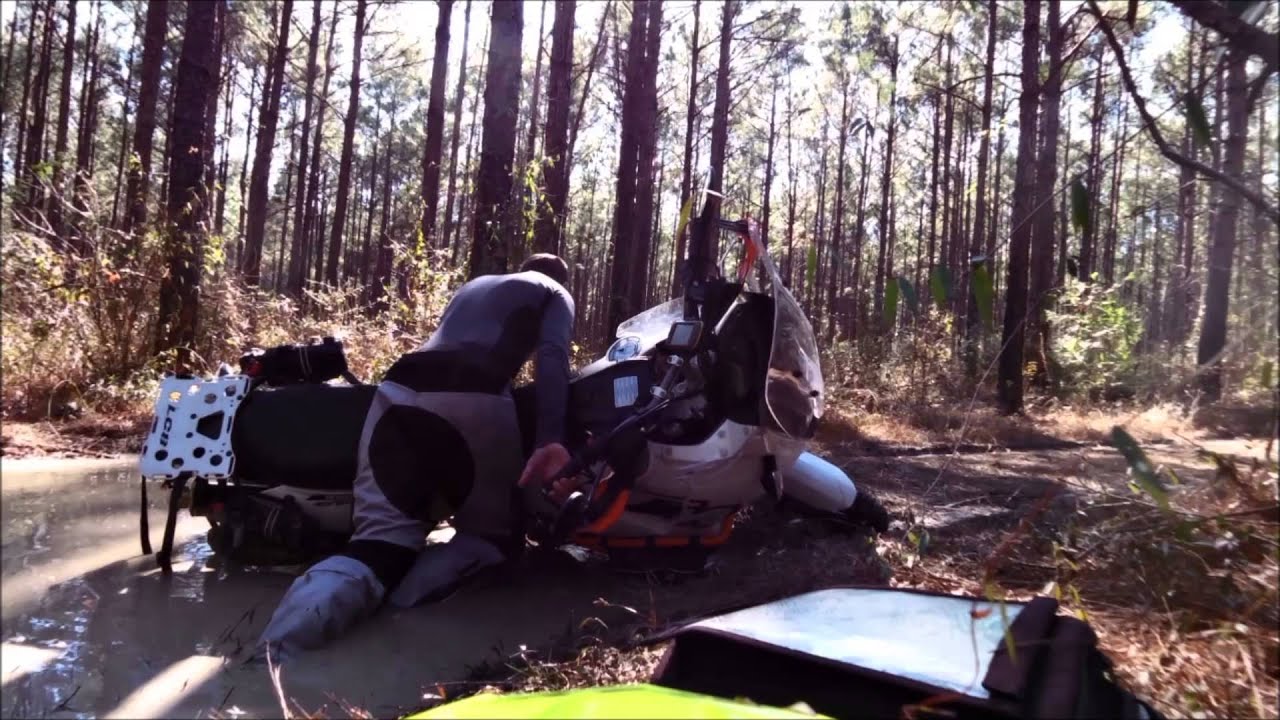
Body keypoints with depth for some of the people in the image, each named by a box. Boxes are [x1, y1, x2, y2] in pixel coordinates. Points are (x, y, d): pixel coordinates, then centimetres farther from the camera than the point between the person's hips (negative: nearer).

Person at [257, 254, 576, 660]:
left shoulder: (474, 285, 39)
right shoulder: (555, 293, 23)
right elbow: (552, 357, 3)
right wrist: (550, 440, -9)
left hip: (401, 392, 5)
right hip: (474, 398, -4)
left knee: (382, 538, 0)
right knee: (495, 531, 13)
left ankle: (331, 594, -33)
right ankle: (421, 580, -17)